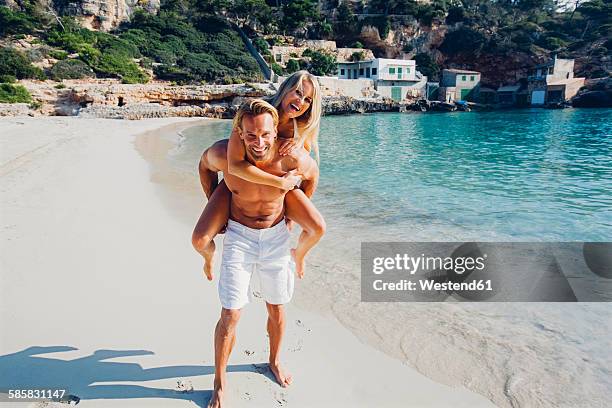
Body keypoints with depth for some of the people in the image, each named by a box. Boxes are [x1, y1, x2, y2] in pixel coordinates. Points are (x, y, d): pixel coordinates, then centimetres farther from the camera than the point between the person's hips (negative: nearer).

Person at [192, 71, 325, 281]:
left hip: (279, 183, 3)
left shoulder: (301, 127, -16)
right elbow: (234, 165, -41)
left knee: (318, 228, -11)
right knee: (199, 240, -17)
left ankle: (299, 254, 27)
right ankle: (209, 254, 24)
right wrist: (280, 182, -38)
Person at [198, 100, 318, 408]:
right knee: (230, 315, -3)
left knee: (277, 308, 15)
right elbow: (205, 165, 2)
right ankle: (220, 382, 20)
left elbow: (312, 175, 1)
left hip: (276, 235, 1)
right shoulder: (223, 154, -24)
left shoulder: (293, 158, -24)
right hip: (239, 235, -1)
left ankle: (274, 361, 42)